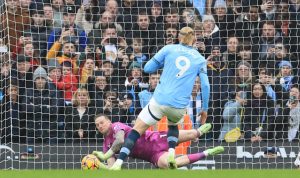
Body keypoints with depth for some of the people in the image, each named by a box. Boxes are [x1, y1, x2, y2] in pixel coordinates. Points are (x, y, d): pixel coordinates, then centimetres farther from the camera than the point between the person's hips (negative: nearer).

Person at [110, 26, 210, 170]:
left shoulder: (169, 49, 8)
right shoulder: (200, 59, 10)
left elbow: (147, 68, 10)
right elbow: (205, 85, 4)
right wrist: (205, 109, 12)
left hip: (160, 100, -2)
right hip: (180, 106, 2)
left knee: (136, 131, 4)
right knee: (173, 125, 35)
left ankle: (118, 164, -12)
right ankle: (171, 153, 9)